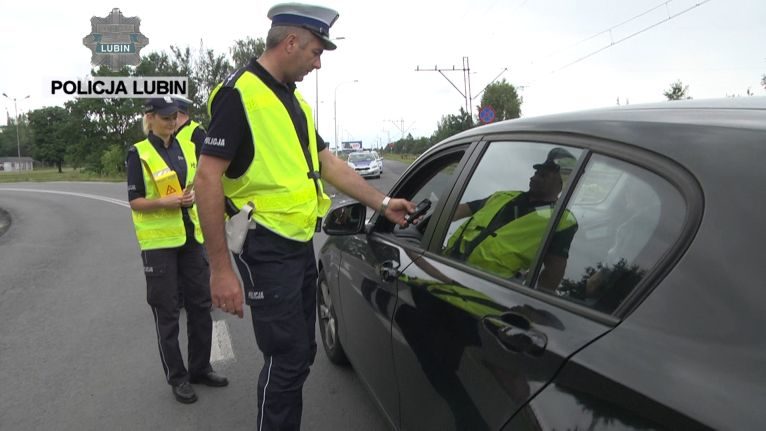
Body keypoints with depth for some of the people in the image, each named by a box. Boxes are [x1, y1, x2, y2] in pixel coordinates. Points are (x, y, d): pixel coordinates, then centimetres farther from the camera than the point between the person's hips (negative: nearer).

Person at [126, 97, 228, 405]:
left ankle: (200, 368, 27)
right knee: (167, 311, 3)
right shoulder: (139, 154, -5)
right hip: (158, 242, -5)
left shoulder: (187, 148, 9)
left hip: (190, 237, 5)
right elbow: (135, 201, -7)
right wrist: (165, 202, -22)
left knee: (200, 304, 11)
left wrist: (193, 196, -2)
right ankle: (176, 377, 17)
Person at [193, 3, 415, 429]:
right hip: (266, 249, -9)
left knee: (301, 354, 17)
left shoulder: (295, 100, 14)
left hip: (301, 245, 9)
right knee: (288, 358, -2)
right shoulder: (239, 93, -13)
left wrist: (383, 203, 15)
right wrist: (221, 268, -20)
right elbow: (208, 178, -18)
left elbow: (330, 163, 18)